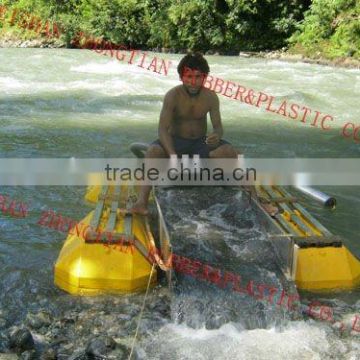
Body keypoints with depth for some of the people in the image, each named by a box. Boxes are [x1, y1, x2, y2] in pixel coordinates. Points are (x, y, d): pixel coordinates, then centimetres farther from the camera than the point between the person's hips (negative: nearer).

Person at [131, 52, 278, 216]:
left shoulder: (210, 97, -7)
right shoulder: (173, 96, -16)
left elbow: (218, 126, -5)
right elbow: (163, 129, -22)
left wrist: (217, 134, -32)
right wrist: (172, 155, -38)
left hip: (201, 143, 2)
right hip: (176, 142, -2)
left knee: (230, 151, -25)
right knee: (153, 151, -34)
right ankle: (141, 201, -35)